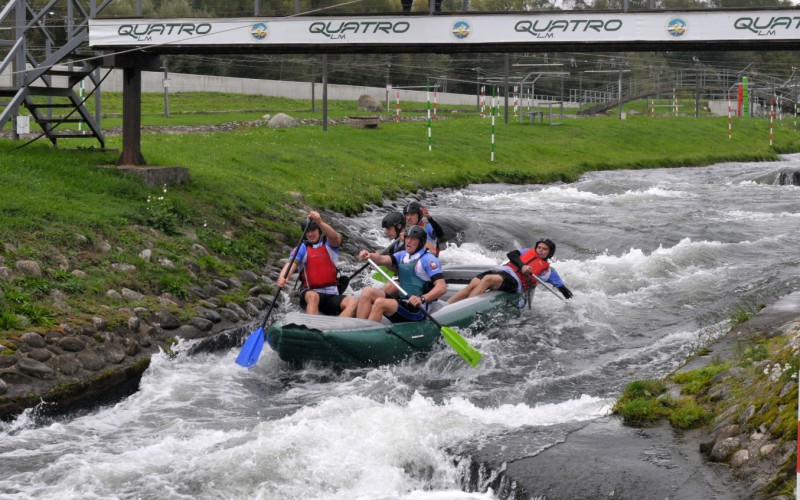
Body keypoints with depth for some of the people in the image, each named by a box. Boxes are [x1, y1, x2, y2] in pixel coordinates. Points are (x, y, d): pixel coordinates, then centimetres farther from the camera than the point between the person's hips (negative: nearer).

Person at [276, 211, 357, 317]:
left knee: (353, 302, -26)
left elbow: (335, 237, -16)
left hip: (332, 294, 1)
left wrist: (320, 222, -36)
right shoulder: (302, 248, 9)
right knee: (313, 296, -36)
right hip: (310, 293, -1)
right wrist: (283, 277, -33)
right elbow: (291, 264, -9)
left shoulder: (329, 244, 9)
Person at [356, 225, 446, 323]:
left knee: (380, 303, -28)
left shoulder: (428, 259, -8)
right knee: (368, 292, -8)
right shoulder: (403, 255, 16)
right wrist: (369, 255, -20)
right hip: (402, 302, 8)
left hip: (417, 309, -8)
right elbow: (382, 260, 2)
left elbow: (442, 287, -19)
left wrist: (422, 299, -34)